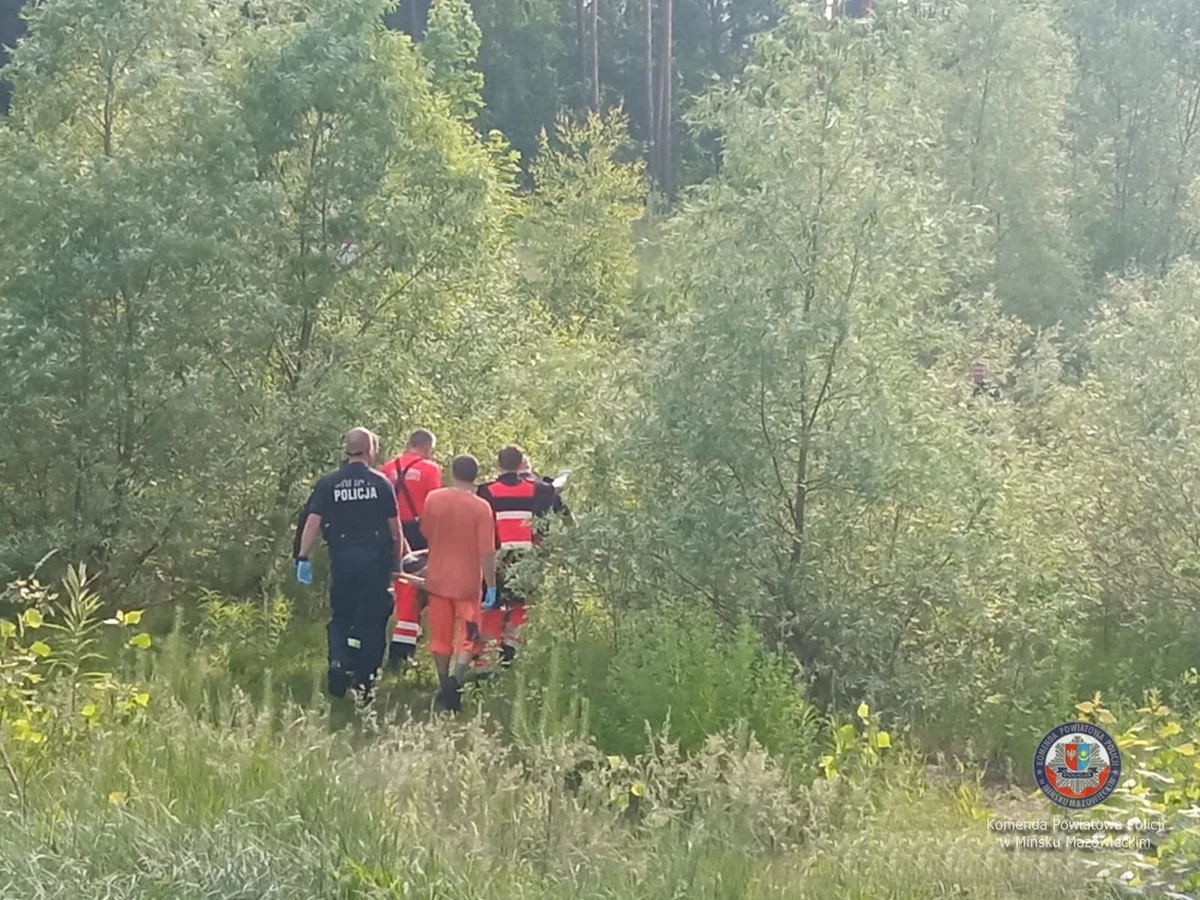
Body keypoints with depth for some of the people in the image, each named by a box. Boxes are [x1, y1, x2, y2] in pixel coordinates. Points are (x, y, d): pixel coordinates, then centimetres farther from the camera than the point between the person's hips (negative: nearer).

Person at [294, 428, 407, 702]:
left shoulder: (329, 483, 1)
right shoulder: (381, 482, -2)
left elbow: (313, 521, -4)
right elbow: (395, 526, 1)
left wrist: (303, 558, -1)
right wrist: (398, 558, 12)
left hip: (342, 558, 1)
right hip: (375, 557, -1)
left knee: (340, 617, 15)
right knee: (373, 620, 8)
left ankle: (338, 662, -9)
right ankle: (365, 681, 9)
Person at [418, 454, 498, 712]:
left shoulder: (433, 499, -3)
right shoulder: (481, 508, -14)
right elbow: (487, 551, -15)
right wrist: (491, 586, -8)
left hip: (437, 578, 3)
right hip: (467, 582, -3)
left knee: (440, 635, 13)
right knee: (468, 636, 5)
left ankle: (444, 686, 19)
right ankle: (456, 679, -18)